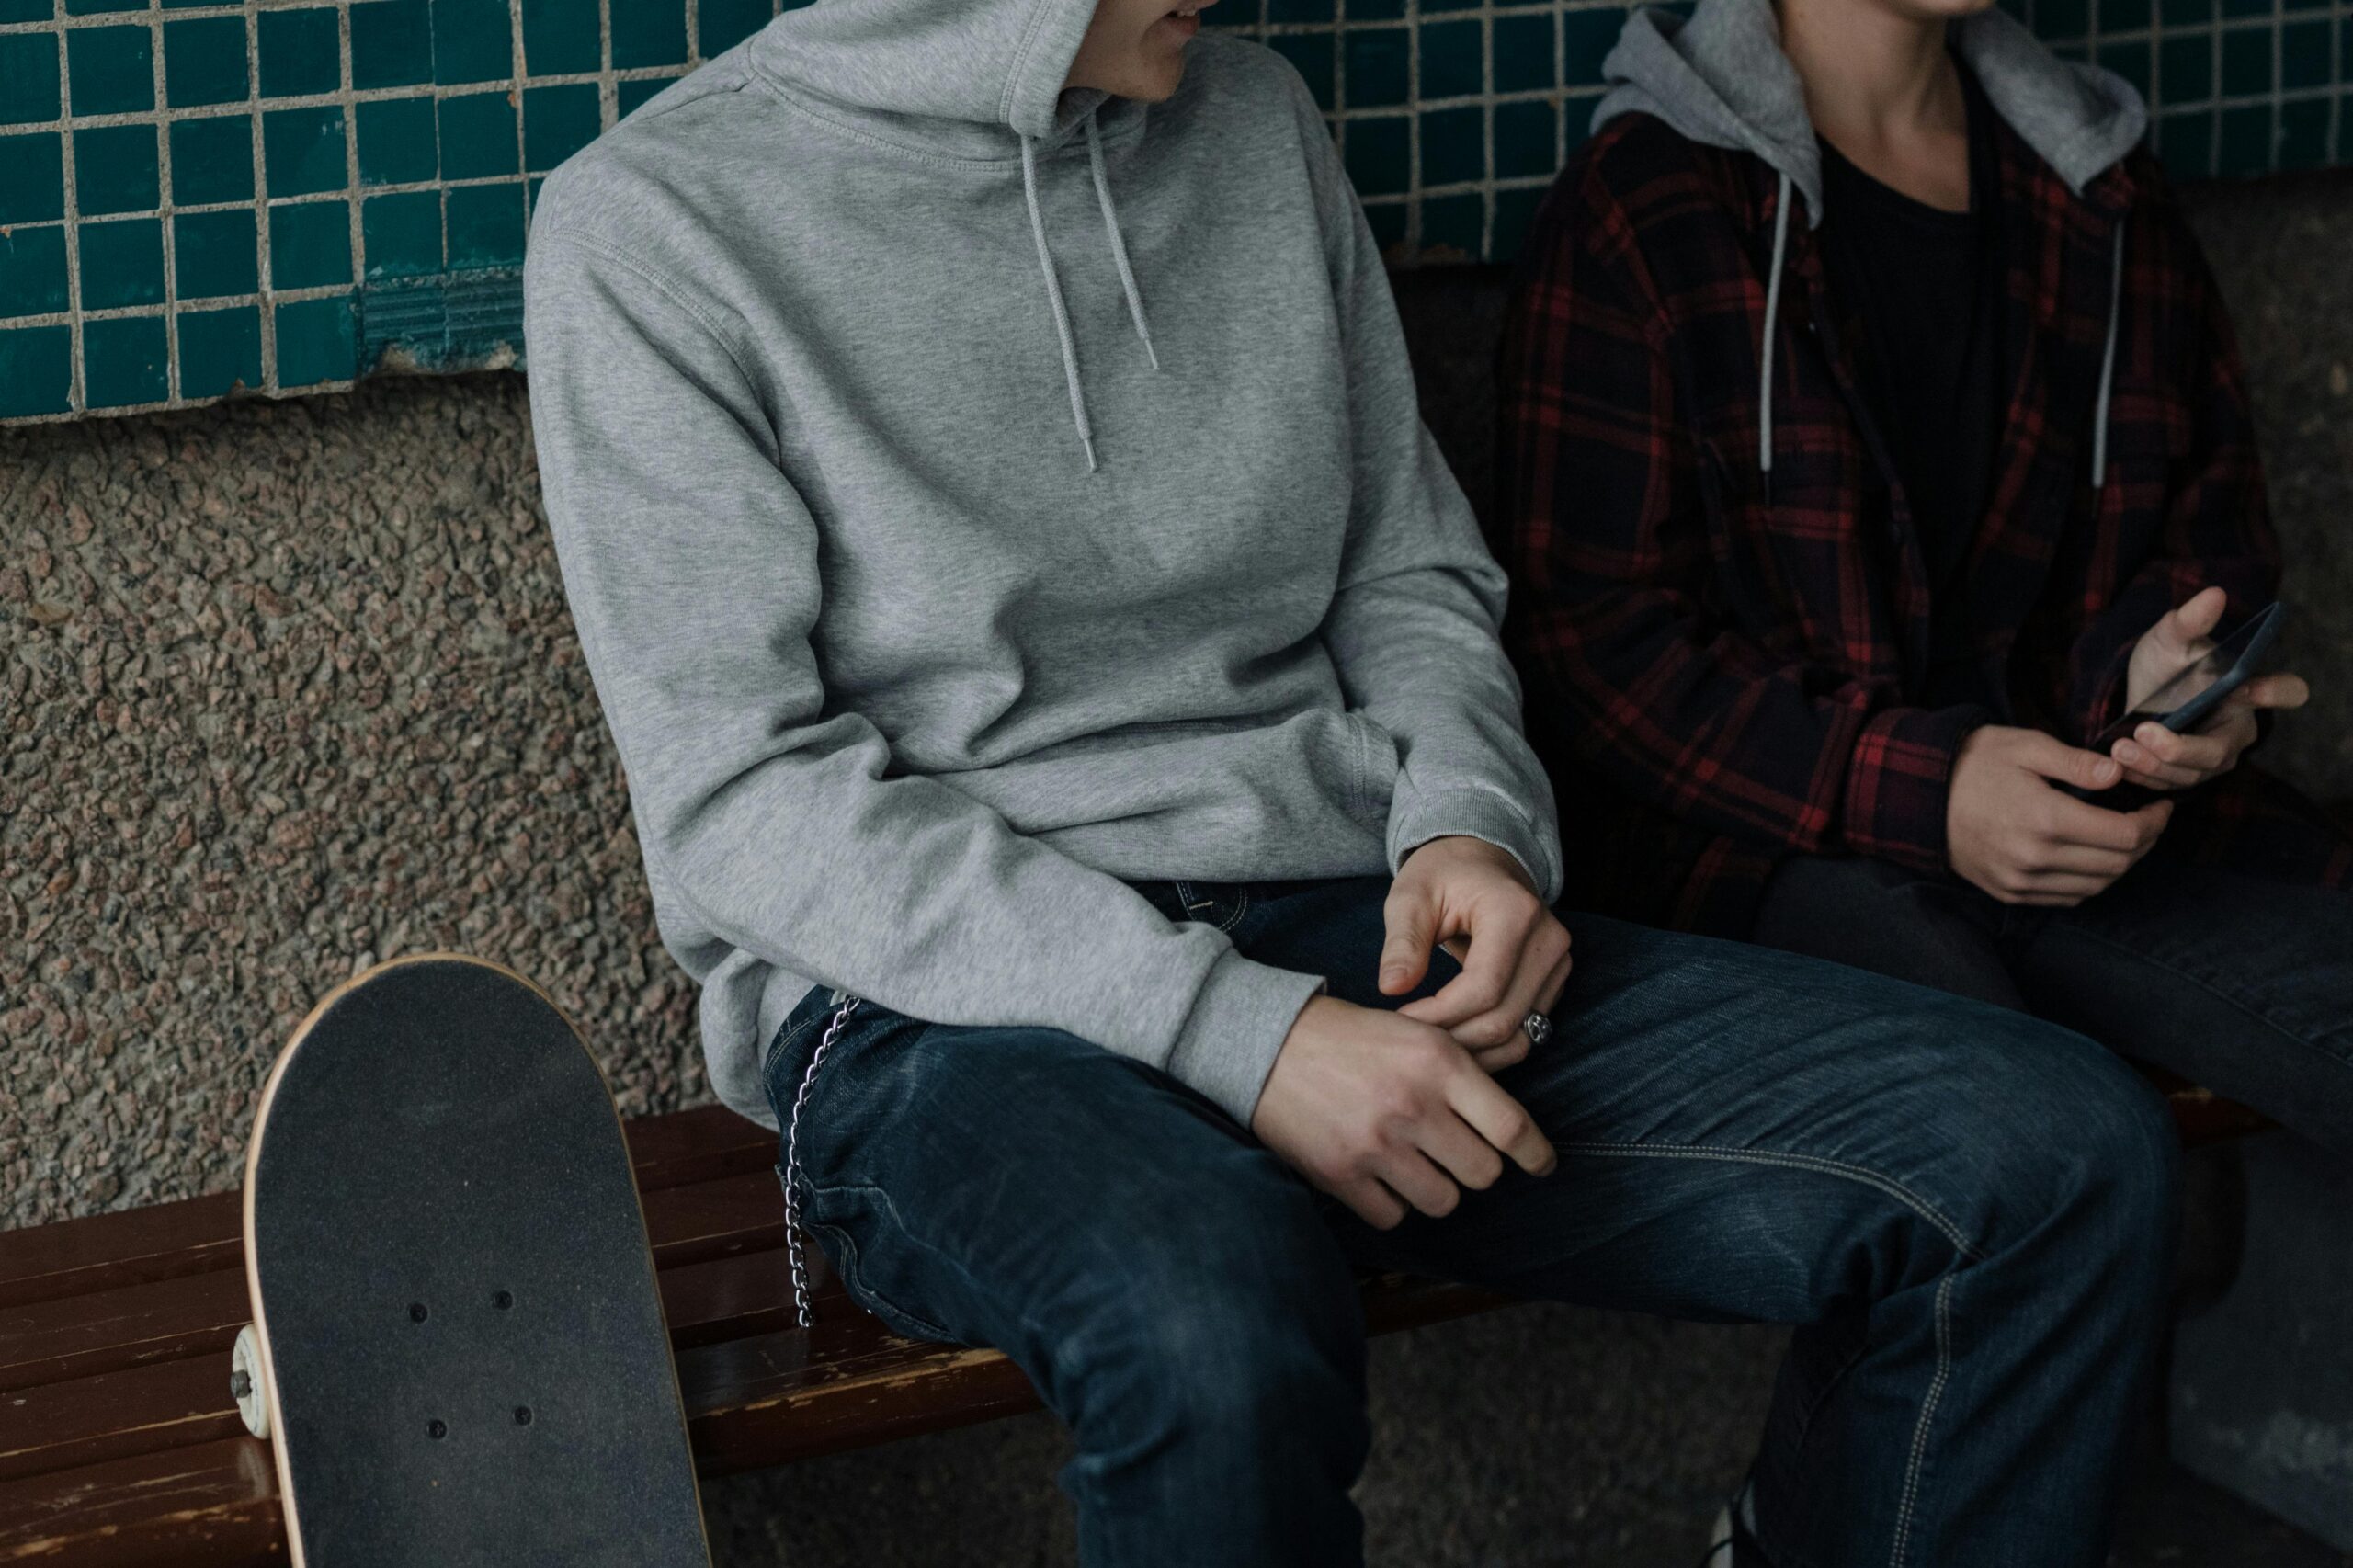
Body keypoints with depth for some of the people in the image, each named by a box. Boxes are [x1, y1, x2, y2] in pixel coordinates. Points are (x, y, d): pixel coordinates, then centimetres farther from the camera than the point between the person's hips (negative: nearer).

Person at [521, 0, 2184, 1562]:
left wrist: (1470, 824, -3)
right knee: (1216, 1322, -41)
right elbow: (741, 797, -10)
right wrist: (1232, 1035, -20)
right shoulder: (657, 225, -3)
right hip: (944, 1007, -5)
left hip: (1356, 933, 5)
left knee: (2058, 1146, -16)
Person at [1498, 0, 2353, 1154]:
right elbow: (1586, 647, -6)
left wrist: (2156, 669, -4)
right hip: (1778, 839, -5)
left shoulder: (2108, 199, 18)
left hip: (2100, 809, 5)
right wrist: (1917, 790, -17)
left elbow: (2211, 531, 23)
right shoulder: (1632, 213, -1)